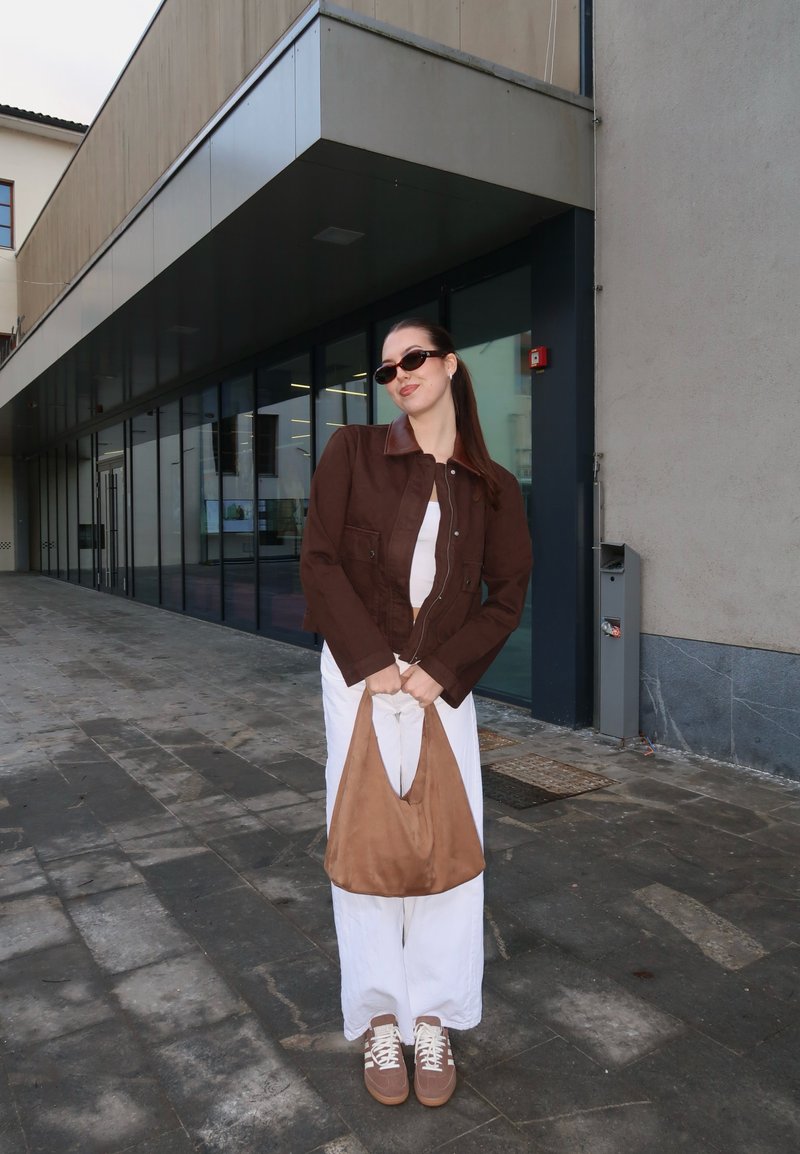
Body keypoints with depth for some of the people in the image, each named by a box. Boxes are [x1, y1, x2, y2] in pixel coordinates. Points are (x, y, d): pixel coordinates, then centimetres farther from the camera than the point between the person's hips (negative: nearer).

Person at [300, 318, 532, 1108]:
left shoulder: (492, 487, 3)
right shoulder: (352, 453, -1)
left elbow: (507, 596, 2)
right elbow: (319, 559, -7)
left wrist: (442, 671, -10)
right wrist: (372, 659, -14)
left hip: (444, 683, 2)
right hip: (359, 672, -1)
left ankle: (433, 1020, 24)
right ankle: (379, 1021, 22)